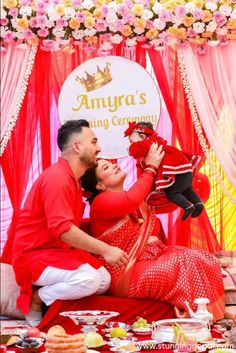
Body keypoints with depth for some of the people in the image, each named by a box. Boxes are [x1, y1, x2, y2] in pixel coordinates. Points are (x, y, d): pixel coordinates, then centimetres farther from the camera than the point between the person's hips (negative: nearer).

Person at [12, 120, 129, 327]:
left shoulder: (73, 179, 12)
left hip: (59, 251, 10)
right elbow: (62, 229, -29)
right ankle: (36, 298, -8)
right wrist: (105, 250, -28)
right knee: (89, 279, -29)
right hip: (35, 255, -10)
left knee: (104, 280, -4)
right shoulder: (57, 178, -20)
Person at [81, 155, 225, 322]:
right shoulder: (100, 202, -8)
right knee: (184, 266, -29)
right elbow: (131, 201, -27)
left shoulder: (138, 198, 18)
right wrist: (150, 168, -17)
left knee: (206, 260, -10)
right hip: (125, 272, -9)